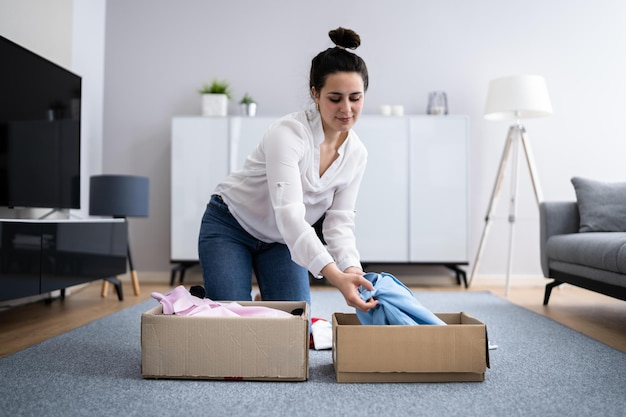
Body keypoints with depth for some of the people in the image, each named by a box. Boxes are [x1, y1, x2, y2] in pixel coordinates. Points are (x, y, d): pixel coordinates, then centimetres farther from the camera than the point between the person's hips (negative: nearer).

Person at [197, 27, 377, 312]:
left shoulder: (356, 154, -11)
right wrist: (334, 276, -52)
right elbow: (288, 215, -41)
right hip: (230, 227, -5)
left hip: (282, 242, 5)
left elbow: (338, 223, -10)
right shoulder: (288, 133, -31)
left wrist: (352, 270, -29)